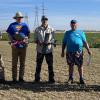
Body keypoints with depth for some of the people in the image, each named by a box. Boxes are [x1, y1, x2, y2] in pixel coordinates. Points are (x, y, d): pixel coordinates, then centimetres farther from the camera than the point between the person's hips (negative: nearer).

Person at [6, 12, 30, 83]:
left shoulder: (25, 25, 11)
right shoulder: (12, 25, 5)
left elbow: (28, 34, 12)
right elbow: (9, 34, 2)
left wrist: (26, 39, -8)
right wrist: (12, 42, -13)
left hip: (23, 46, 2)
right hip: (15, 46, -2)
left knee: (22, 63, 7)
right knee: (14, 63, 0)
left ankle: (21, 77, 16)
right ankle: (14, 78, 7)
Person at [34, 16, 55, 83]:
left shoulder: (51, 29, 6)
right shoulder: (37, 29, 7)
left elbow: (53, 40, 4)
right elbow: (35, 39, 9)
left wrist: (49, 42, -16)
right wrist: (38, 42, -13)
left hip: (49, 50, 0)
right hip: (40, 50, 0)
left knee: (50, 65, 3)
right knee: (38, 65, 5)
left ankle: (51, 78, 13)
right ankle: (37, 78, 16)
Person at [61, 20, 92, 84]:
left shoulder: (81, 33, 11)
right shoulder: (67, 33, 14)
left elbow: (85, 42, 7)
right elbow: (64, 43, 14)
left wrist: (88, 50, -4)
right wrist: (62, 52, 8)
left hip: (78, 52, -1)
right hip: (69, 52, 1)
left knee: (80, 65, 0)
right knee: (71, 66, 7)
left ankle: (81, 79, 9)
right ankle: (71, 79, 17)